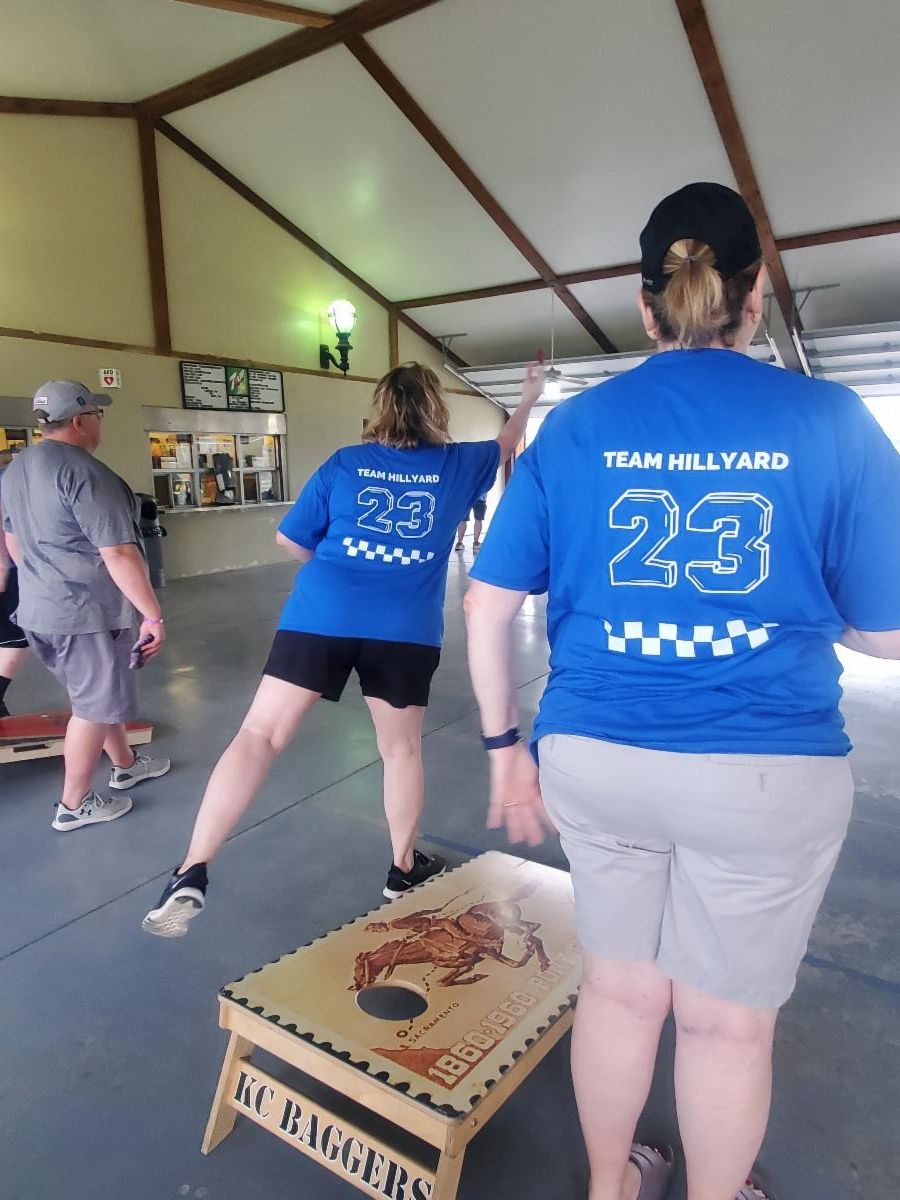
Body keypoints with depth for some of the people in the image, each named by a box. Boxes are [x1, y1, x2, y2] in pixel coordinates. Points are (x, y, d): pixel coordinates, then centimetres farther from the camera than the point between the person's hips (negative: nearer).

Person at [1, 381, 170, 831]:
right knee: (95, 706, 6)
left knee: (98, 694, 23)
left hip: (38, 609, 10)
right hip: (86, 612, -9)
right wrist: (153, 615, -20)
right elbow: (118, 553, -24)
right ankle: (74, 805, 18)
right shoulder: (84, 472, -20)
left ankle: (126, 765, 40)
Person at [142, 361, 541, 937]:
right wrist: (529, 399, 49)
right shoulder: (458, 464, 10)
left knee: (259, 734, 3)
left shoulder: (345, 463, 10)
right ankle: (405, 869, 34)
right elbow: (508, 443, 31)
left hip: (323, 616, 0)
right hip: (406, 628, 0)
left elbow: (292, 540, 12)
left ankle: (192, 875, -1)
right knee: (402, 747, 17)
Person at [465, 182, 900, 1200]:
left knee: (620, 987, 23)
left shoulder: (574, 426, 0)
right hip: (765, 772, -2)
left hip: (593, 756, 2)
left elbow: (487, 603, -2)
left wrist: (503, 746, 6)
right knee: (728, 1020, 20)